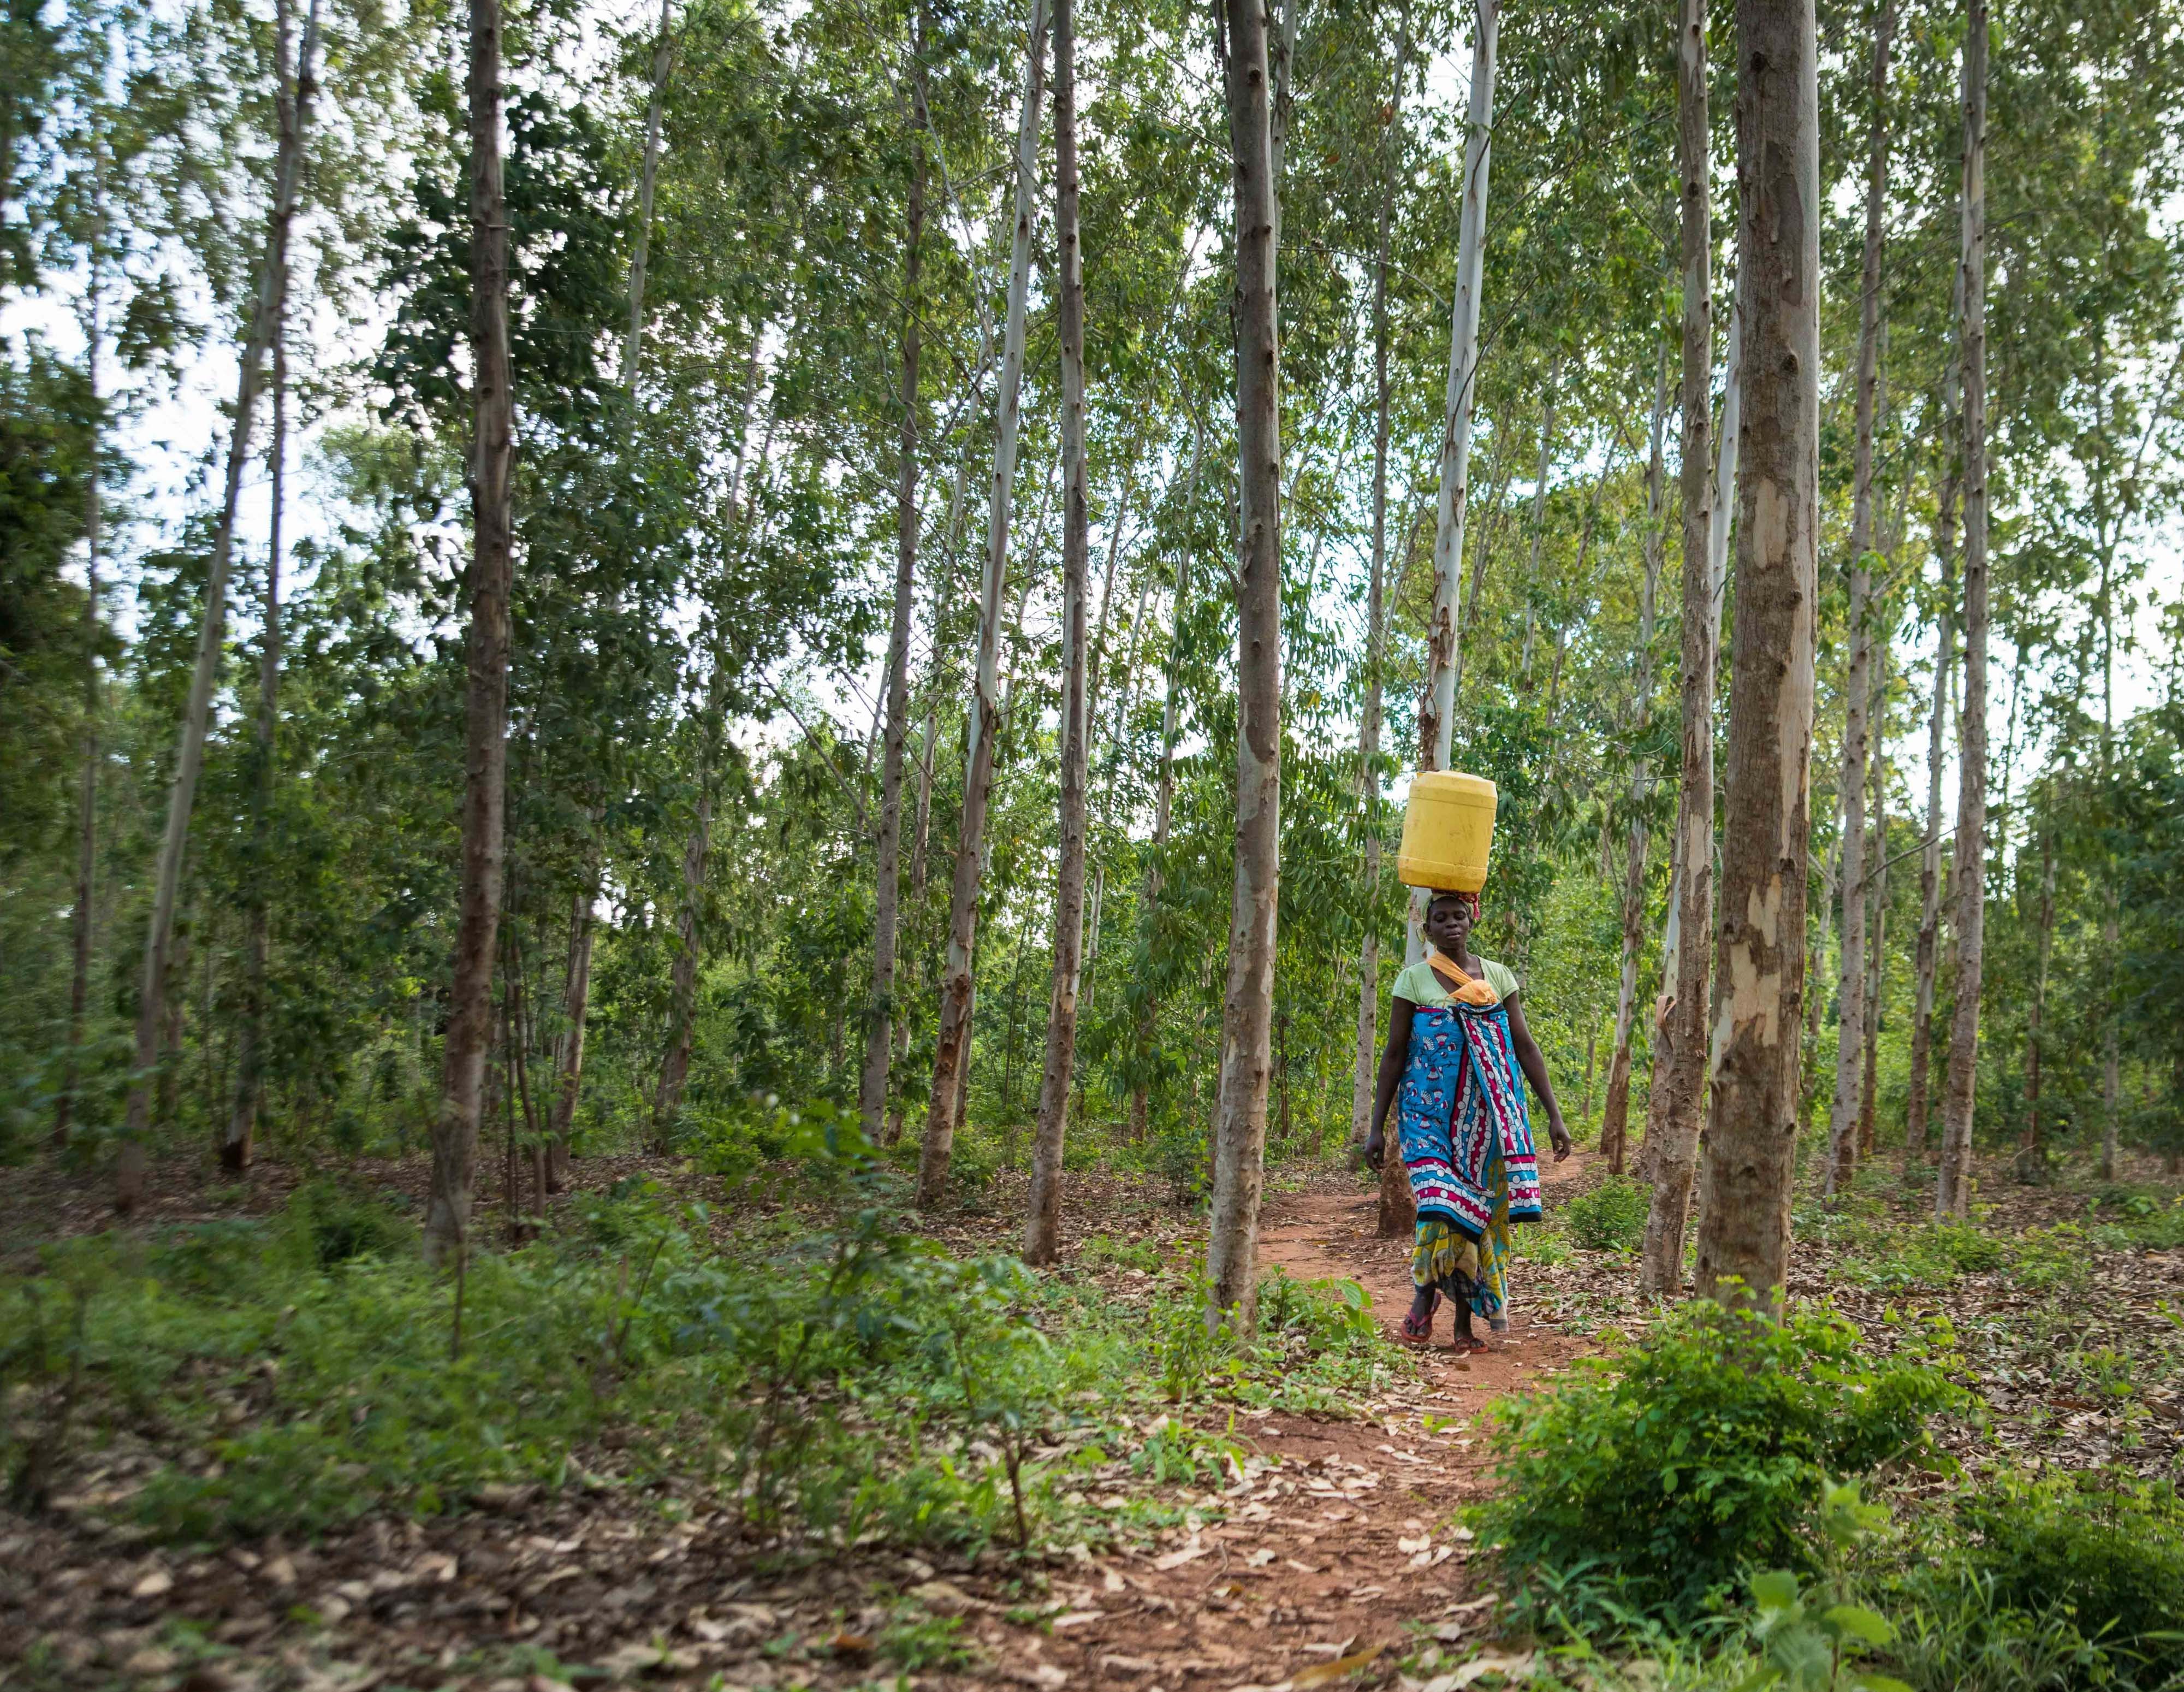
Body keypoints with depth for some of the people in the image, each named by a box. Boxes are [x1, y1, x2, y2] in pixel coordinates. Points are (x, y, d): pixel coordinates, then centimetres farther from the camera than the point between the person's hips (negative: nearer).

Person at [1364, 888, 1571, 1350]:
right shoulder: (1414, 979, 0)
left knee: (1478, 1212, 4)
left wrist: (1555, 1116, 0)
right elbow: (1394, 1055, 1)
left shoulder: (1498, 977, 7)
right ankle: (1425, 1293, 9)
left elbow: (1526, 1048, 7)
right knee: (1440, 1208, -16)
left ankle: (1465, 1321, 15)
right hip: (1430, 1114, -2)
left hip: (1484, 1118, 3)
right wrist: (1378, 1127, -3)